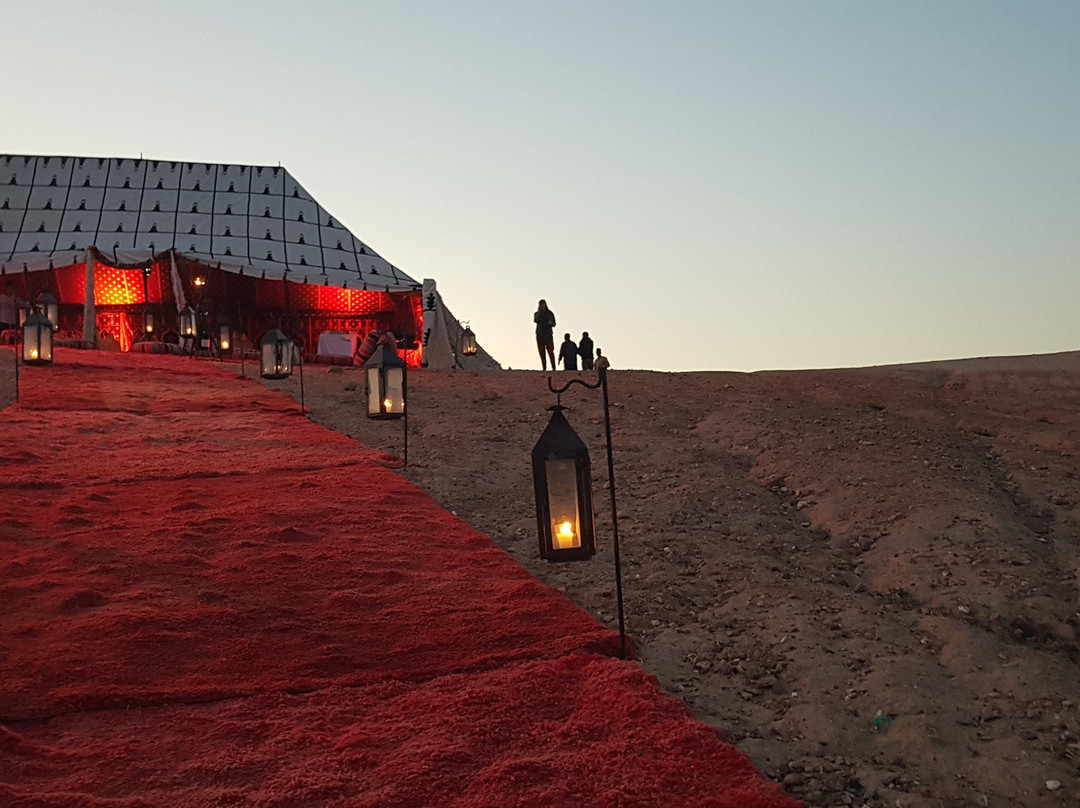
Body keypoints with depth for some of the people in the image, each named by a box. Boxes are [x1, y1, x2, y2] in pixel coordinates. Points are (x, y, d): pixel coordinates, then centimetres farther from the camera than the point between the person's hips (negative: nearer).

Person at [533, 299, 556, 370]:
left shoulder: (550, 313, 4)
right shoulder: (537, 314, 7)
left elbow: (554, 324, 6)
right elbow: (535, 320, -13)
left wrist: (551, 323, -17)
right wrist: (539, 311, -15)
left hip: (548, 334, -2)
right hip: (540, 335, 2)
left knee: (550, 351, -11)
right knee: (542, 352, -3)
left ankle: (554, 368, -13)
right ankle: (544, 368, -1)